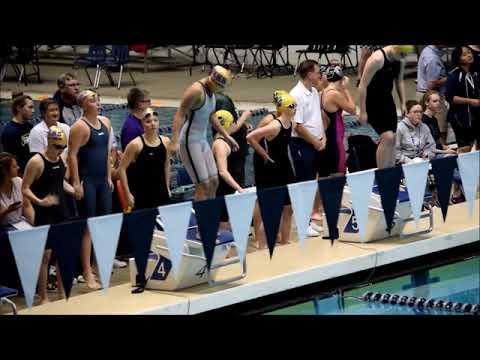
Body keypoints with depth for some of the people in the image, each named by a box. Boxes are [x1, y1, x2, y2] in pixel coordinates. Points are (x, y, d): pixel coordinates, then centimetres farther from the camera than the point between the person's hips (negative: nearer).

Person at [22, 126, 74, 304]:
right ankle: (43, 297, 4)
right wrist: (39, 201, -30)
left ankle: (62, 293, 22)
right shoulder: (36, 162, -15)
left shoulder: (61, 159, 6)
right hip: (44, 213, -7)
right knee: (45, 254, -4)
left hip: (61, 211, 7)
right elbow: (25, 189, -15)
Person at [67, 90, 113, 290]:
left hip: (103, 181, 7)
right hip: (86, 181, -7)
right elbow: (72, 155, -14)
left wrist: (109, 177, 14)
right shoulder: (80, 126, -12)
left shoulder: (105, 122, 10)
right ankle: (87, 272, 0)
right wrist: (76, 182, -18)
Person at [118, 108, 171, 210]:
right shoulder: (136, 144, -10)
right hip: (141, 196, -4)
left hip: (161, 194, 4)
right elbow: (122, 168, -8)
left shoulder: (165, 142, 4)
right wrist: (128, 194, -10)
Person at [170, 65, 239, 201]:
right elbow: (180, 115, -24)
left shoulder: (211, 91, 9)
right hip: (189, 141, -9)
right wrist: (175, 141, -34)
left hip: (202, 140, 9)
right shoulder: (197, 90, -19)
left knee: (213, 182, 9)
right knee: (203, 185, -12)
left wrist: (227, 136, 28)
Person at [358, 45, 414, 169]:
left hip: (387, 98, 8)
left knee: (391, 140, 7)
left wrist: (403, 103, 11)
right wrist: (362, 112, -20)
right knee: (387, 137, -17)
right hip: (372, 101, -8)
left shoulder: (400, 60, -1)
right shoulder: (377, 59, -24)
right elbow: (363, 86, -22)